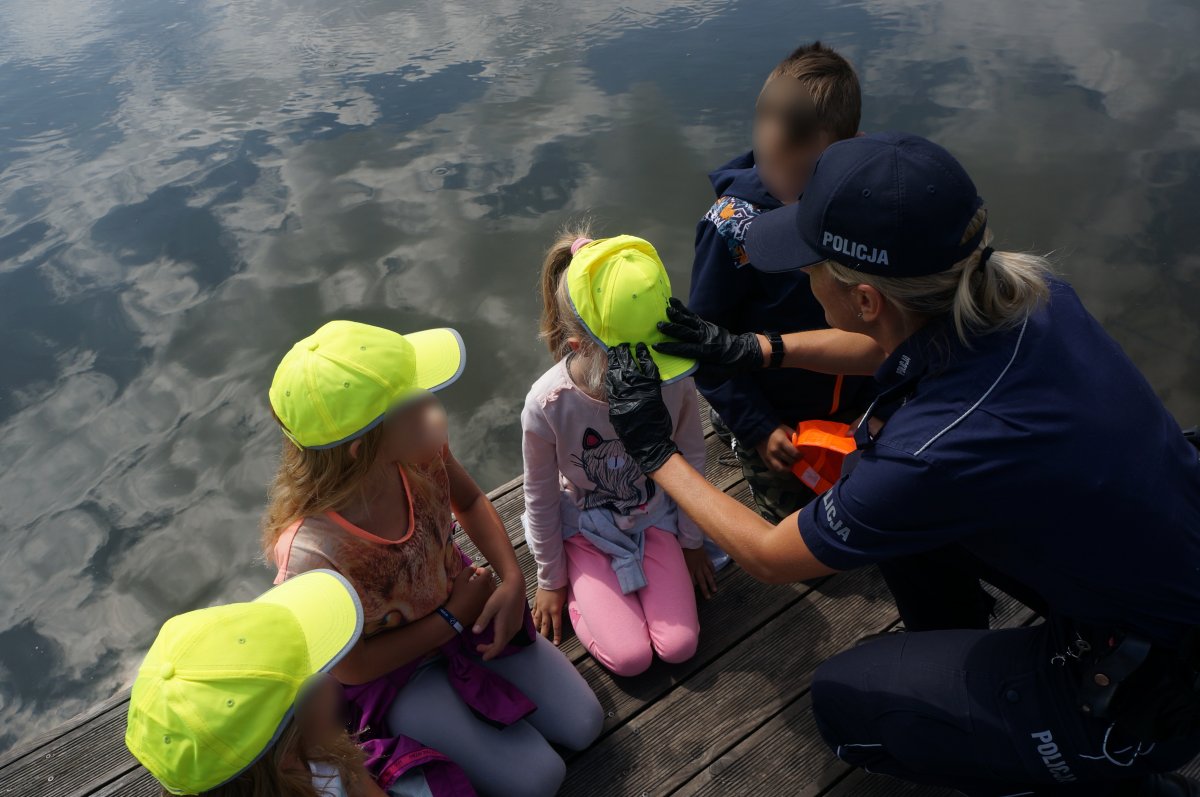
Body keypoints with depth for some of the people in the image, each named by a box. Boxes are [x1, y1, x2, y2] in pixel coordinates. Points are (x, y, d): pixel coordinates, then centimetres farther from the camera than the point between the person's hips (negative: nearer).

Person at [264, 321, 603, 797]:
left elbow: (469, 502, -3)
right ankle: (401, 746, 16)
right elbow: (351, 667, -21)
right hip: (390, 668, -4)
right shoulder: (311, 553, -41)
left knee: (583, 727, 6)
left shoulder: (419, 447, -27)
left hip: (461, 604, 5)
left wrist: (513, 580, -16)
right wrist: (452, 619, -18)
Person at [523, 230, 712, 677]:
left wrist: (692, 542, 7)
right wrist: (551, 580, 1)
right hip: (584, 528, -2)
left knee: (679, 648, -6)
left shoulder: (674, 381, -25)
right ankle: (581, 586, 17)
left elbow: (691, 464, -5)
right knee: (629, 658, -10)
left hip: (654, 518, 2)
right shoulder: (548, 405, -30)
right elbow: (540, 500, -12)